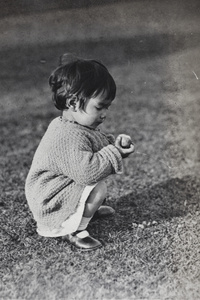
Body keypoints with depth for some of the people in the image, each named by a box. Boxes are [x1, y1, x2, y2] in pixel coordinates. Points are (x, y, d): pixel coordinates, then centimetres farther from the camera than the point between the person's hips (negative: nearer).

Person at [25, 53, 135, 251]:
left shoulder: (73, 126, 3)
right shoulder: (69, 138, -32)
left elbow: (98, 144, 18)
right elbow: (86, 171, -41)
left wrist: (114, 144, -3)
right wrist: (114, 153, -29)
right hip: (49, 203, -11)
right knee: (97, 189, -26)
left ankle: (84, 209, 20)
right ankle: (69, 229, -11)